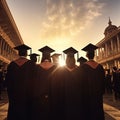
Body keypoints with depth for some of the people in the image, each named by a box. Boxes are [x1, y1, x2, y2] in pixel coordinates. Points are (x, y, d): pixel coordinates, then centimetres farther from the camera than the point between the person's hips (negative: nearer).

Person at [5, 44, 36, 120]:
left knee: (14, 114, 13)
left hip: (14, 95, 3)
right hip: (27, 95, -3)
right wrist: (32, 94, 1)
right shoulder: (31, 63, -9)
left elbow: (7, 80, 6)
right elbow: (33, 79, -11)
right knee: (25, 113, 7)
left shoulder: (12, 64, 1)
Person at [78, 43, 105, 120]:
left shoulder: (83, 67, -13)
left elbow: (82, 82, -11)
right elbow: (103, 81, 6)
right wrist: (101, 93, 17)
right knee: (99, 113, 15)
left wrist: (82, 95, 1)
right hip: (98, 95, 4)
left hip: (87, 96, -4)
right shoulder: (100, 67, 0)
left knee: (88, 114, 7)